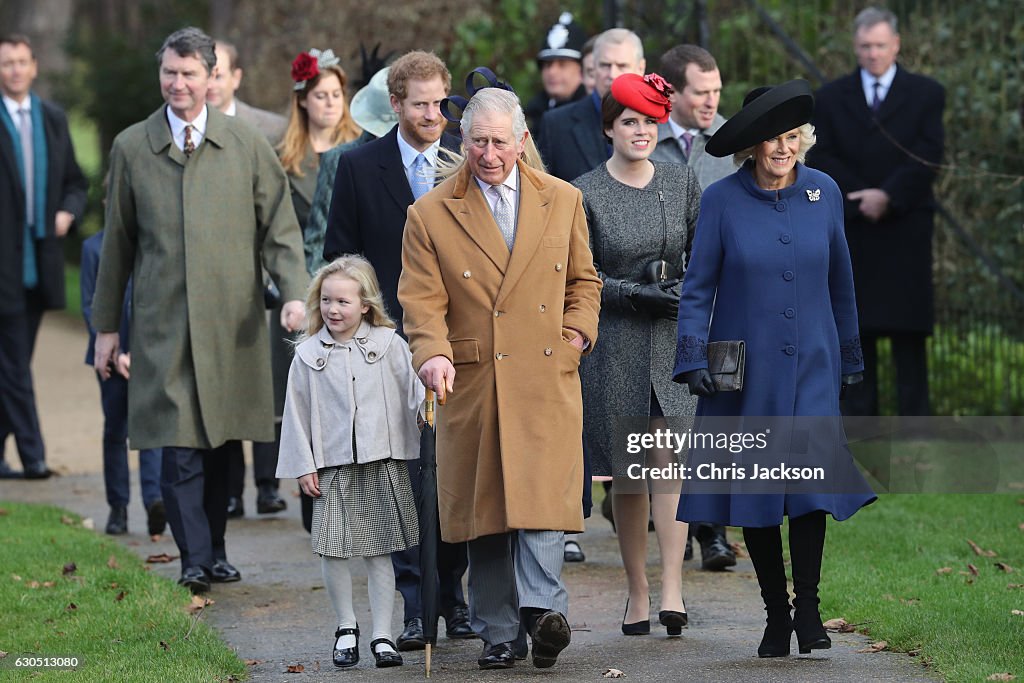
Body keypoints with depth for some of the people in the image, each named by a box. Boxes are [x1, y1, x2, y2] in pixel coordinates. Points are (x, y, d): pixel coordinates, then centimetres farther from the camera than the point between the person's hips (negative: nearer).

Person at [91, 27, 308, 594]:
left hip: (232, 320, 1)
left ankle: (214, 549, 18)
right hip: (163, 323, -1)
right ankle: (194, 558, -10)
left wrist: (293, 292, -9)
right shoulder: (131, 147, 8)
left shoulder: (247, 144, 6)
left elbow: (280, 228, 6)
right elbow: (118, 242, 12)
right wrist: (106, 324, 13)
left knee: (219, 440, 5)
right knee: (178, 443, -10)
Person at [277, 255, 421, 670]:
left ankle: (382, 635, 9)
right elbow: (297, 413, 6)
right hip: (332, 467, 1)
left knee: (379, 551, 3)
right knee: (332, 550, -2)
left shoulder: (389, 345, 1)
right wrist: (303, 467, 3)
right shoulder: (308, 354, 3)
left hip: (382, 464, 0)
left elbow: (414, 394, 3)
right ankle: (346, 628, 17)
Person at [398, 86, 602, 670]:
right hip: (471, 384, 0)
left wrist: (578, 331, 4)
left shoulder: (562, 200, 11)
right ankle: (496, 633, 6)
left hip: (547, 380, 1)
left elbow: (583, 280, 21)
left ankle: (542, 606, -21)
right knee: (483, 507, 1)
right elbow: (423, 300, 1)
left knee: (544, 492, -16)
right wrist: (433, 353, -17)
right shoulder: (431, 215, 5)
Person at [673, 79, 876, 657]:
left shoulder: (823, 192, 3)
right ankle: (776, 614, 14)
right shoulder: (722, 200, -4)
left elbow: (840, 280, 13)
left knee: (813, 476, -14)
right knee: (754, 488, 2)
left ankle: (808, 604, 1)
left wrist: (850, 358, 18)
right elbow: (698, 286, 0)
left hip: (810, 366, 1)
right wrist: (693, 359, -9)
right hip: (744, 368, -1)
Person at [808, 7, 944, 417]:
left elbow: (927, 157, -3)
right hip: (851, 229, 2)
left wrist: (888, 196, -15)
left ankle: (914, 422, -2)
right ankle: (859, 418, 4)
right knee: (857, 328, 1)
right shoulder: (832, 97, 11)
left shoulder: (925, 94, 6)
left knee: (908, 329, -3)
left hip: (906, 227, -2)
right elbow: (821, 159, 3)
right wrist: (861, 199, -10)